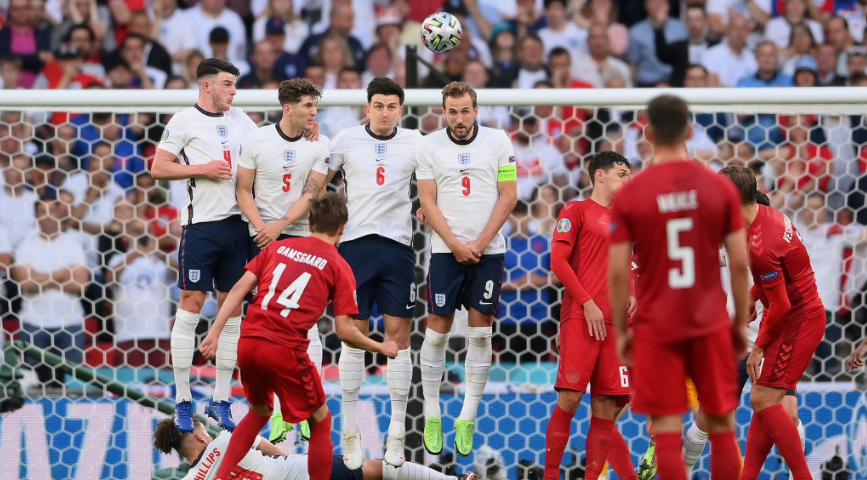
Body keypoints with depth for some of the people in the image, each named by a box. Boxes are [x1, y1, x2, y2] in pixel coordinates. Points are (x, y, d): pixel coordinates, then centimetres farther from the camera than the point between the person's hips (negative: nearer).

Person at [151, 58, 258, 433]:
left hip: (237, 222, 6)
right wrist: (202, 168, -12)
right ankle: (182, 400, 1)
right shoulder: (185, 121, -3)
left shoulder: (239, 119, 14)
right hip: (201, 222, -6)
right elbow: (158, 168, -4)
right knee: (191, 304, -5)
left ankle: (220, 400, 11)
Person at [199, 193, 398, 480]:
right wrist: (382, 348, 14)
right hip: (285, 350, -5)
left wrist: (214, 334, 6)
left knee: (259, 412, 29)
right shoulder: (339, 267, 3)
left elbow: (239, 289, 7)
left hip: (248, 343, 5)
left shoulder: (278, 247, 15)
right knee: (321, 421, 15)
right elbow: (345, 331, -1)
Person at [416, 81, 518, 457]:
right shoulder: (429, 147, 2)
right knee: (437, 329, -2)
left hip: (488, 250, 0)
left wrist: (480, 243, -7)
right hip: (446, 251, 0)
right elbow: (428, 203, 1)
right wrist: (456, 244, -9)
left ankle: (468, 418, 5)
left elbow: (508, 196, 0)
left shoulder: (498, 141, 1)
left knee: (481, 331, 0)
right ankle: (432, 417, 6)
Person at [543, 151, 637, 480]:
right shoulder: (577, 211, 3)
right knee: (570, 398, -13)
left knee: (606, 407, 0)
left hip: (613, 323, 6)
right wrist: (588, 303, -11)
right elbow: (558, 261, -5)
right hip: (580, 317, -6)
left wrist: (630, 293, 9)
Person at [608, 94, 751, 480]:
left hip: (656, 328, -2)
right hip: (711, 325, 2)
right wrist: (741, 321, 9)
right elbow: (739, 263, -1)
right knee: (722, 426, 11)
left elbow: (618, 272, -5)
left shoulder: (629, 195, -5)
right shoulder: (720, 188, -2)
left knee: (667, 431, -1)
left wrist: (620, 331, 6)